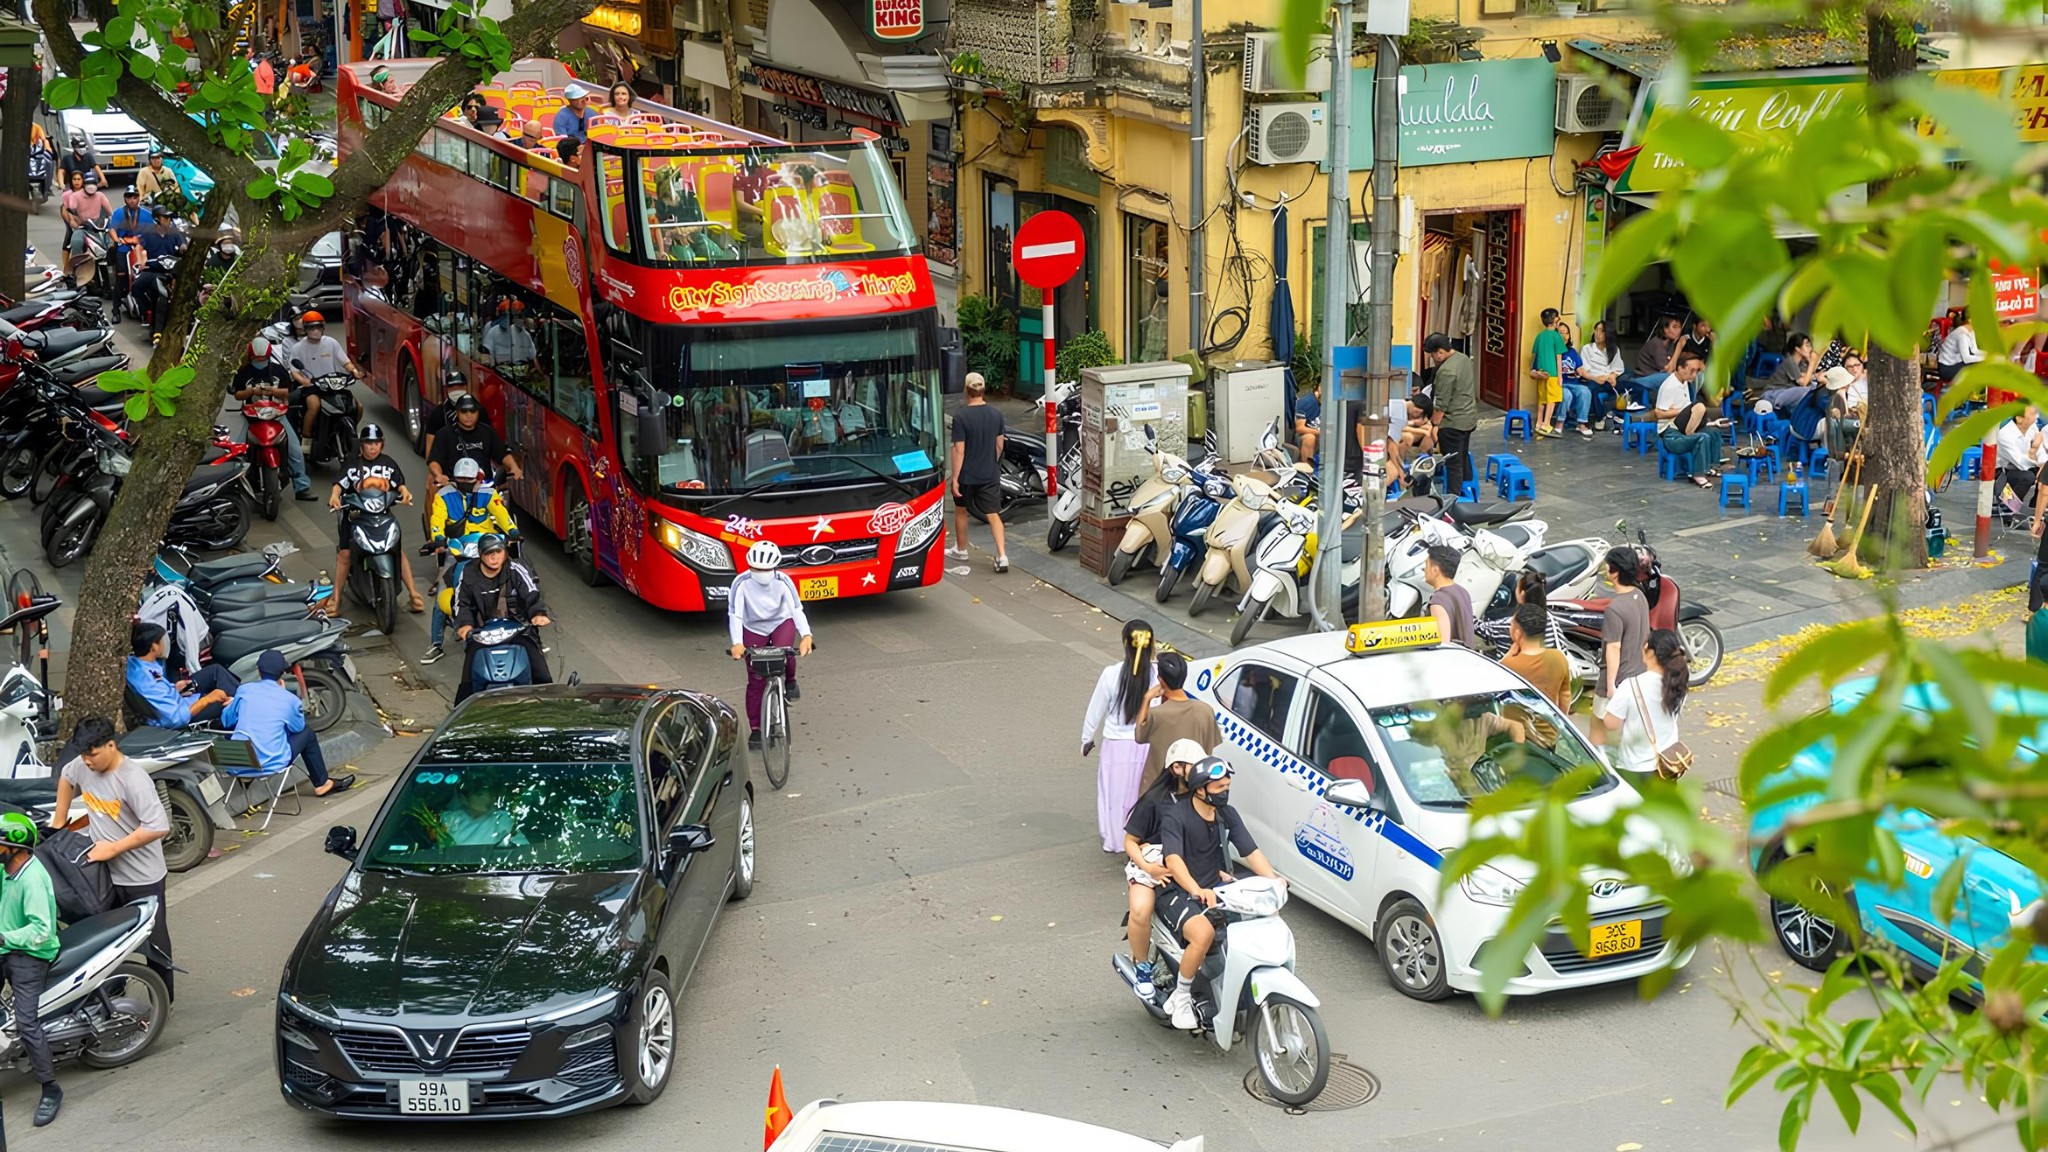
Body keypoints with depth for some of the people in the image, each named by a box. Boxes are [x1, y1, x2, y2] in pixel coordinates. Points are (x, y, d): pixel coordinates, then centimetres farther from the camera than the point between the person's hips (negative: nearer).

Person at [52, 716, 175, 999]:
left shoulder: (133, 780, -27)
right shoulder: (81, 766, -4)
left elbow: (158, 827, -32)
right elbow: (65, 777, 22)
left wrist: (113, 848, -26)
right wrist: (59, 822, 18)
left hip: (141, 878, -7)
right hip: (104, 873, 7)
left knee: (153, 941, 6)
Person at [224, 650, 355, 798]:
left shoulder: (243, 691, -1)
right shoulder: (290, 699, -6)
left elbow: (227, 720, 11)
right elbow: (298, 727, 13)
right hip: (273, 763, -3)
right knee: (307, 733, 21)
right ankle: (322, 783, 32)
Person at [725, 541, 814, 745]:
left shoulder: (783, 581, -23)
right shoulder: (742, 584, -25)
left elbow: (797, 609, -29)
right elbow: (735, 615, -28)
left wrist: (806, 635, -46)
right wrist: (737, 643, -43)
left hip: (781, 623, 0)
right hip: (754, 629, 0)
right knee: (756, 681, -1)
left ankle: (790, 680, -2)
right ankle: (755, 729, 10)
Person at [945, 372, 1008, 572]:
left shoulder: (961, 417, -17)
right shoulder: (996, 415, -2)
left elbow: (959, 450, -17)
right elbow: (999, 445, 8)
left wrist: (955, 478, -13)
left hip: (967, 474, -3)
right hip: (990, 474, 3)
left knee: (960, 510, 19)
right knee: (993, 514, 4)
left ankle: (961, 550, 33)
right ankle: (1002, 556, -9)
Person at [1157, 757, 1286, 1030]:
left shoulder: (1228, 815, 5)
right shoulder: (1175, 819, -16)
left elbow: (1251, 851, 0)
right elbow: (1174, 861, -29)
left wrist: (1273, 880, -17)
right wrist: (1197, 891, -45)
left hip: (1213, 887, 7)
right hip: (1177, 892, -7)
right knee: (1203, 933, -34)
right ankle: (1180, 997, -15)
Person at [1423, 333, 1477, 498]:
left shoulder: (1446, 371, -23)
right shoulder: (1464, 358, 6)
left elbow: (1442, 404, -21)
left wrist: (1435, 425, -15)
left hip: (1453, 422, -10)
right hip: (1469, 417, 10)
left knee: (1453, 462, -3)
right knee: (1463, 457, 20)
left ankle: (1453, 496, 1)